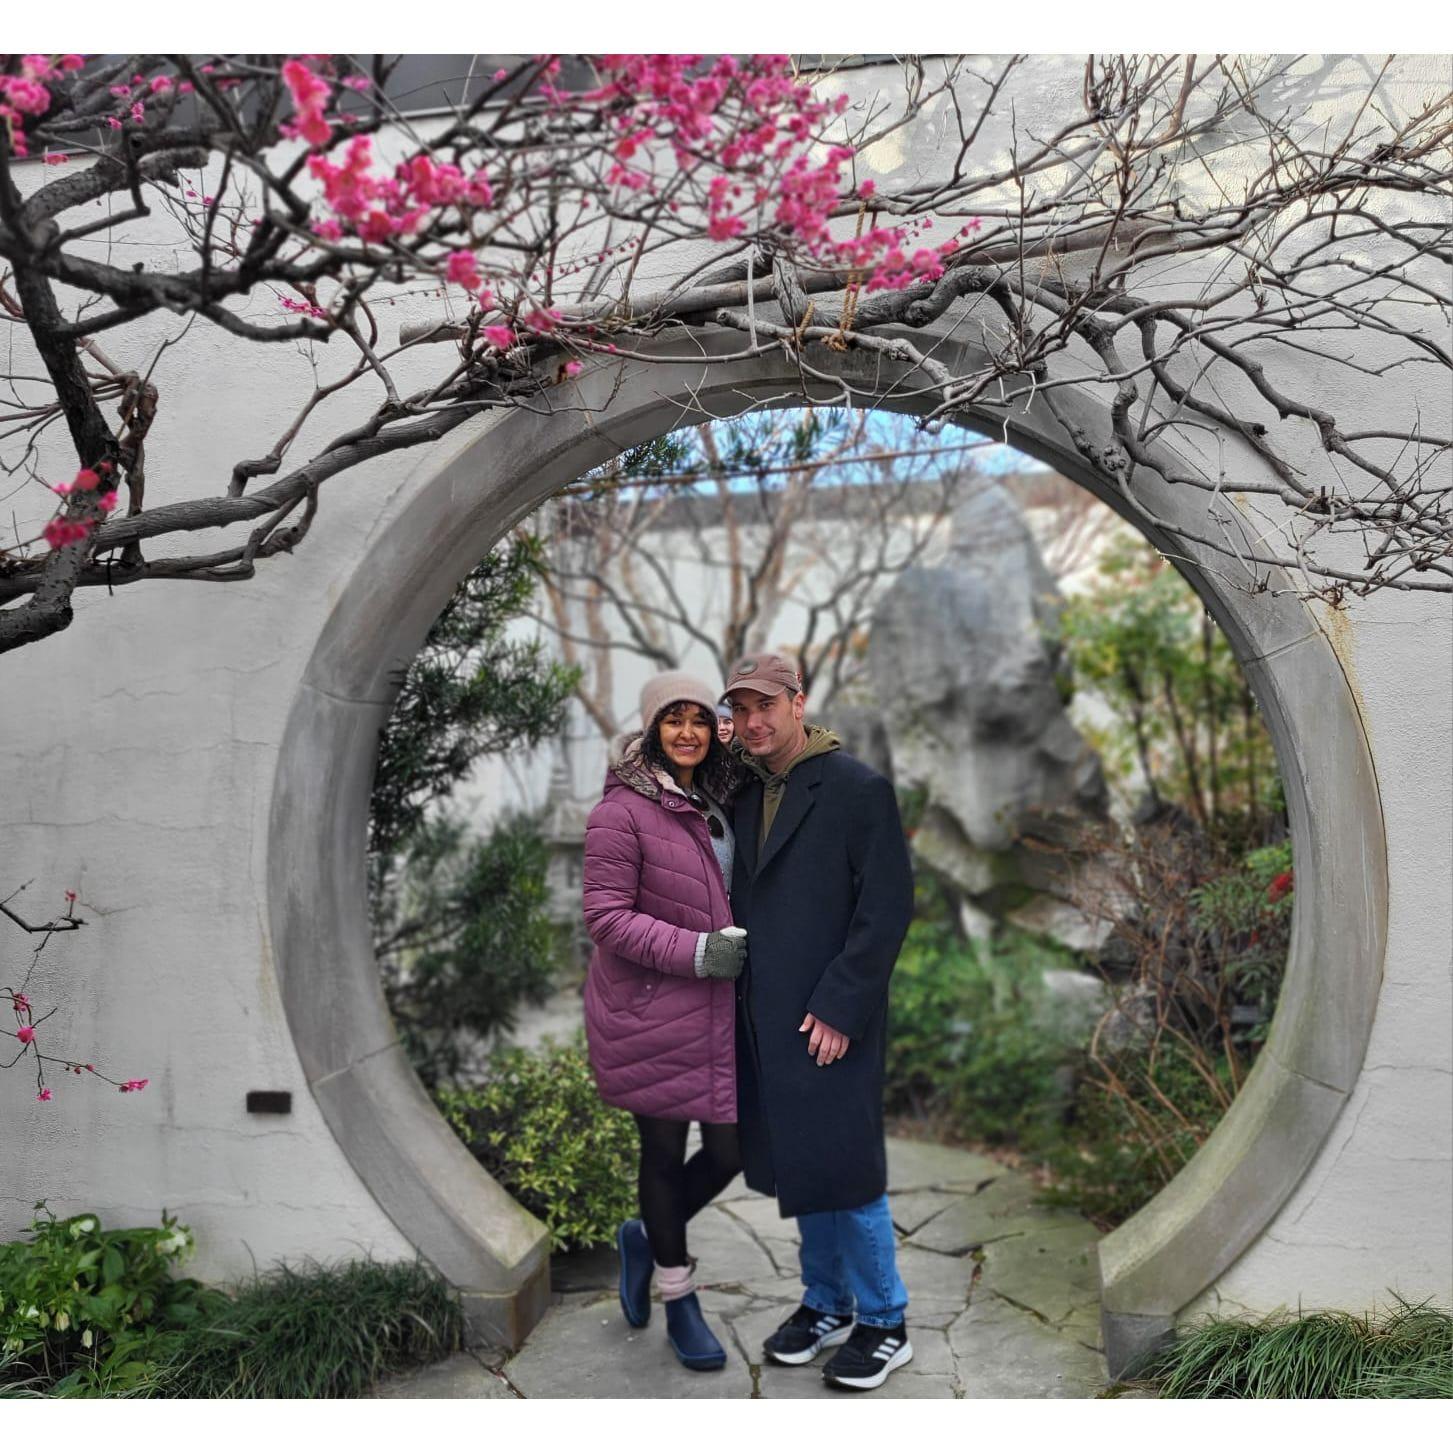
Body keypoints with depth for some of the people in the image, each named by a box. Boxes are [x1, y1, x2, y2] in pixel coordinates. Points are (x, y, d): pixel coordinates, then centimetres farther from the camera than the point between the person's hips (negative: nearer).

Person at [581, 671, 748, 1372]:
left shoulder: (717, 804, 10)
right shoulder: (623, 811, -14)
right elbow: (605, 915, -17)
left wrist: (746, 948, 8)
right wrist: (699, 952, -21)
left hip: (716, 1011, 7)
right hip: (649, 1008, -7)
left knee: (730, 1149, 8)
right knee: (665, 1148, 9)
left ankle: (647, 1237, 36)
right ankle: (679, 1302, 30)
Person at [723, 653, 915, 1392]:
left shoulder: (857, 788, -10)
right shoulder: (745, 796, 11)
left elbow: (887, 907, -13)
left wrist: (838, 1007, -16)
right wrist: (736, 993, 7)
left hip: (830, 1018, -7)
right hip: (765, 1018, 7)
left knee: (843, 1167, 0)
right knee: (796, 1167, 16)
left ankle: (883, 1323, 20)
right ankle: (826, 1304, 33)